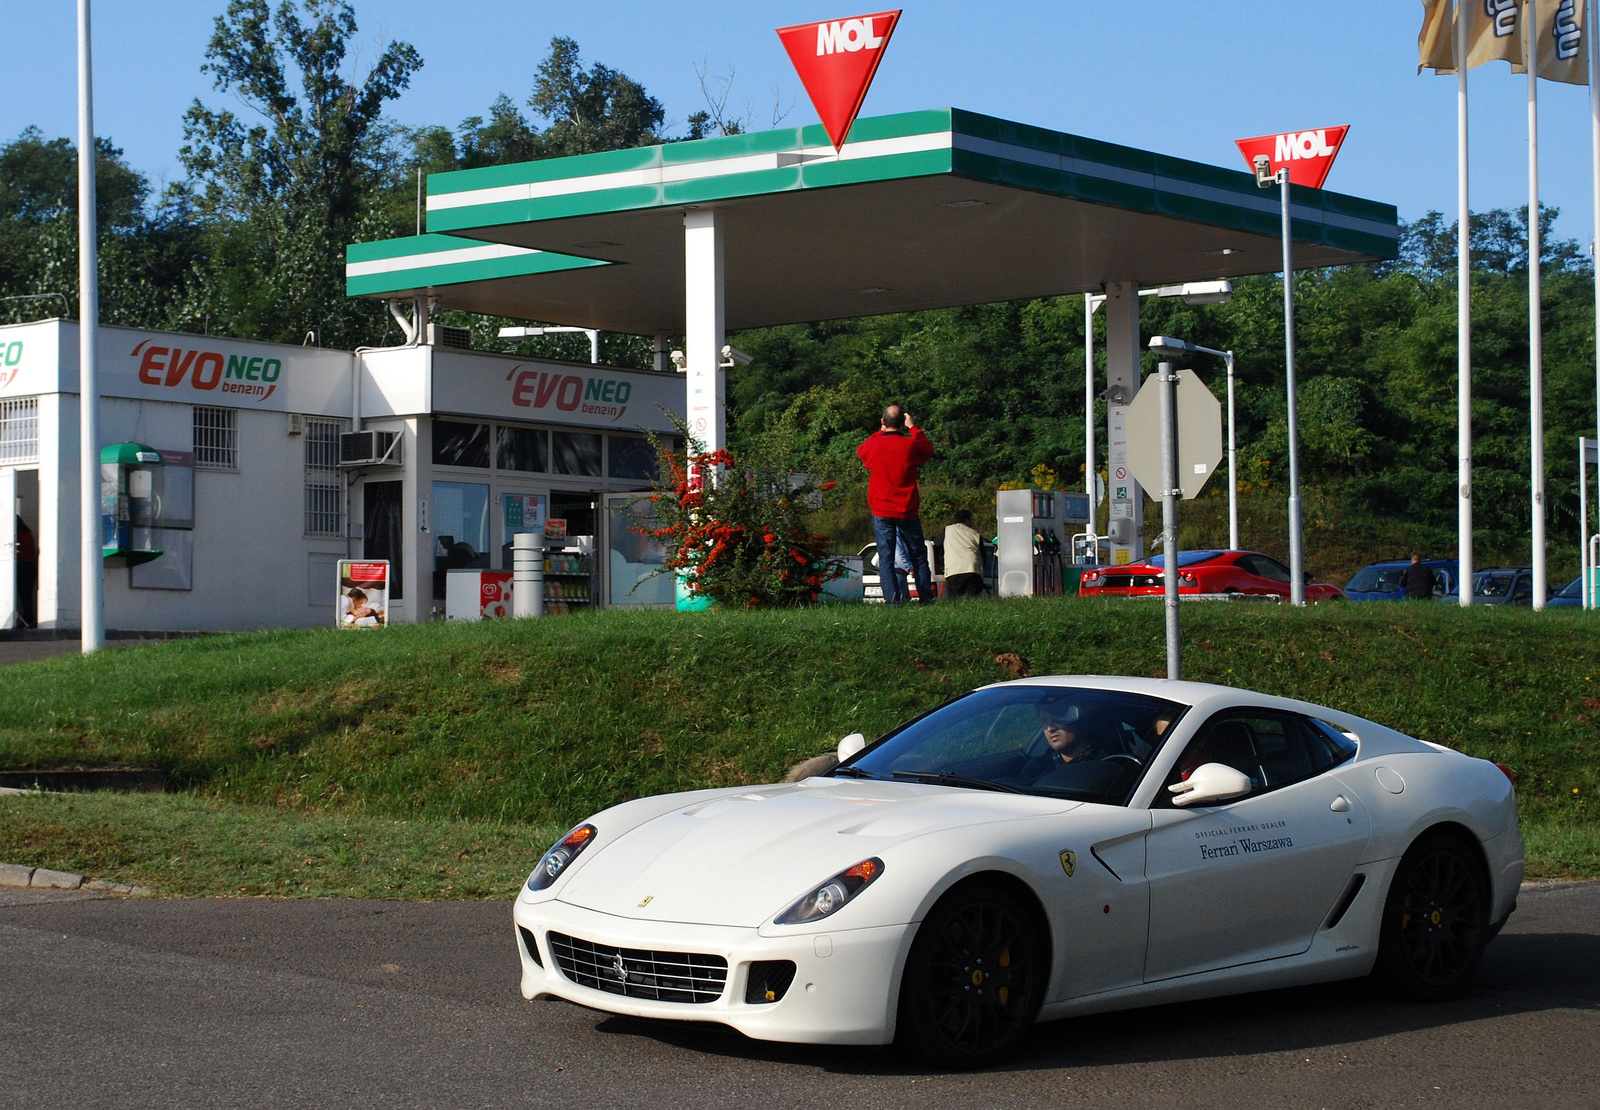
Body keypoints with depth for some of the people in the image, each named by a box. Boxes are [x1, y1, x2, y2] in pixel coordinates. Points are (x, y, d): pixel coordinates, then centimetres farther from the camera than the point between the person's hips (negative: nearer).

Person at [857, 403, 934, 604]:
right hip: (907, 511, 0)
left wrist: (880, 432, 24)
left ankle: (893, 600, -10)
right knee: (919, 556, 12)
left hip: (881, 512, 0)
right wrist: (913, 428, 18)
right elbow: (929, 450, 14)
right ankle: (926, 598, 12)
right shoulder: (911, 445, -9)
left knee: (886, 559, -1)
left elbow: (860, 452, 20)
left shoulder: (873, 445, -5)